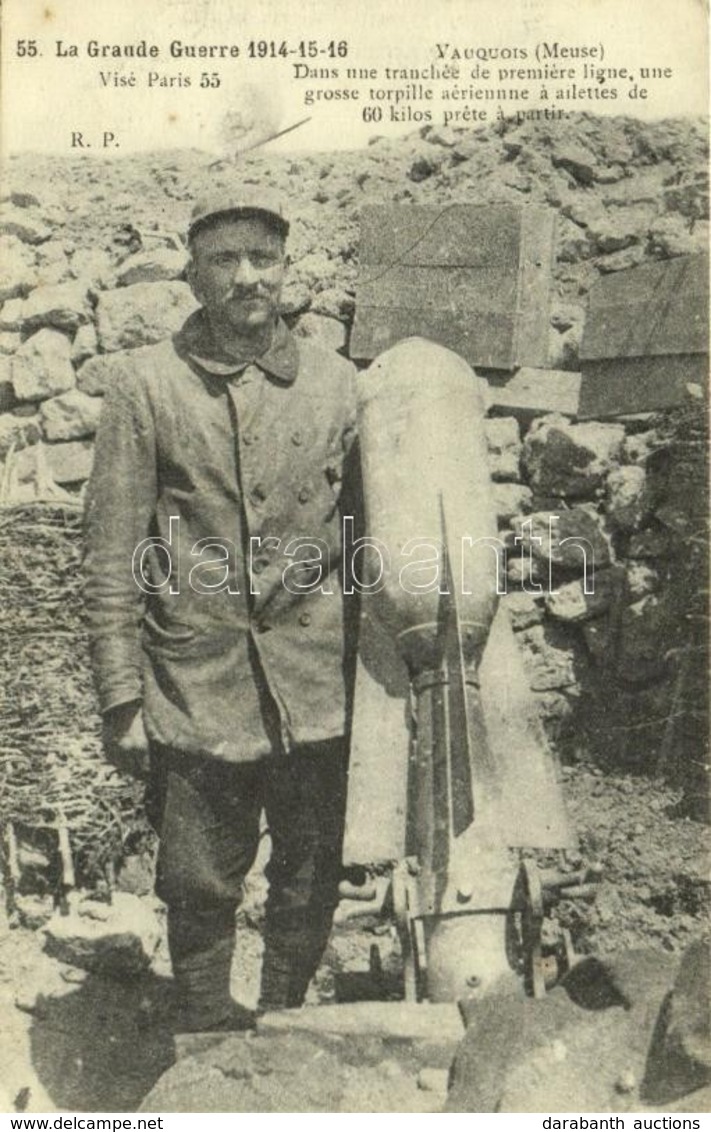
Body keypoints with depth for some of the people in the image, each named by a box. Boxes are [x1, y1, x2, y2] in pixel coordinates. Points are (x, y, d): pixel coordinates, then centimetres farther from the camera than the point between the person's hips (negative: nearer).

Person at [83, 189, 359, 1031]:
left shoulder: (336, 382, 4)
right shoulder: (149, 387, -3)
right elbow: (112, 560, -3)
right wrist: (121, 699, -5)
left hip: (318, 694, 2)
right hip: (196, 696, -2)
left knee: (310, 884, 15)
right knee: (200, 893, 12)